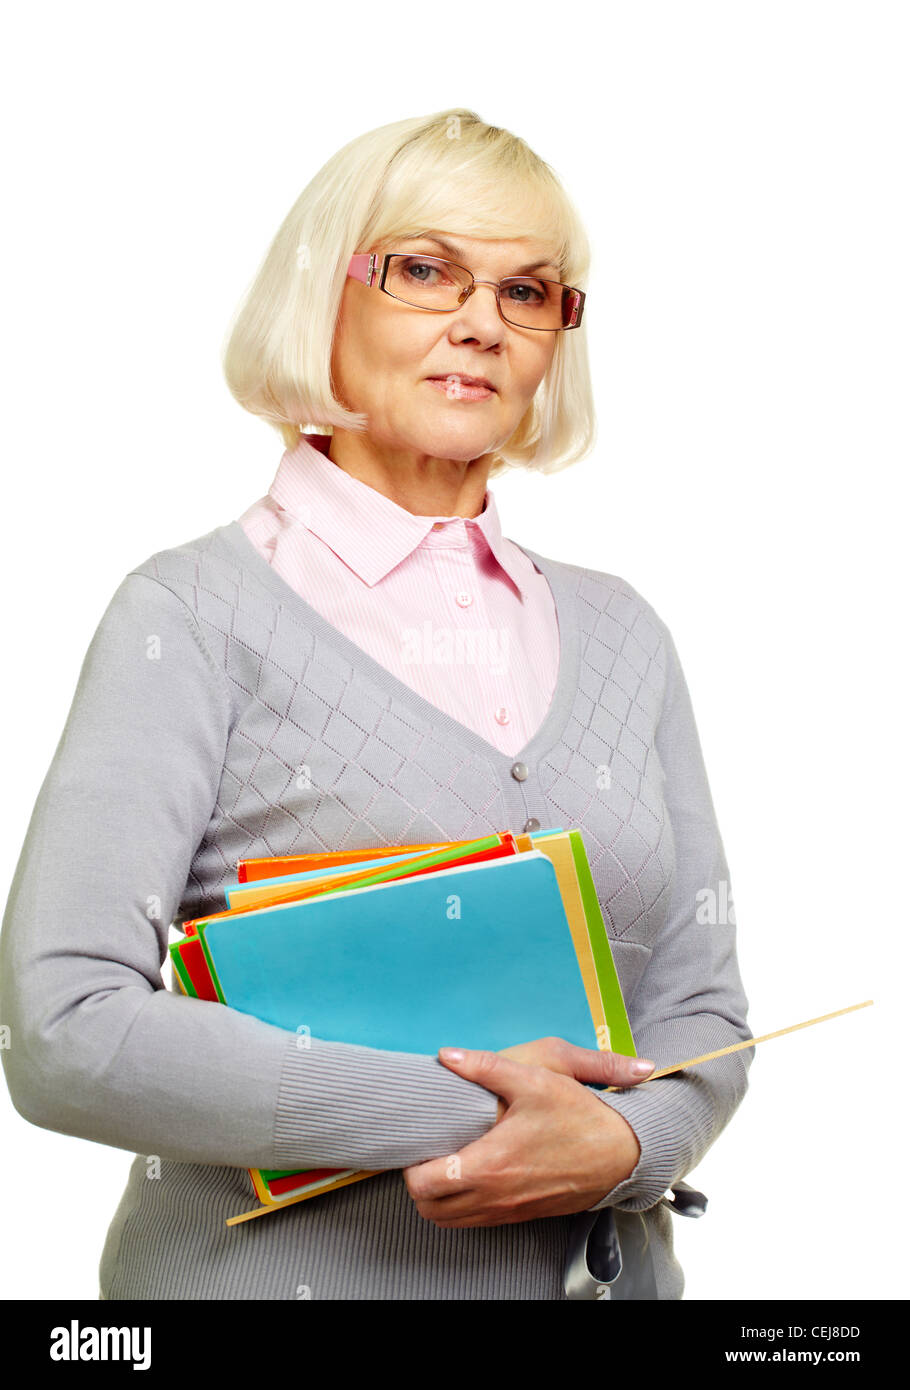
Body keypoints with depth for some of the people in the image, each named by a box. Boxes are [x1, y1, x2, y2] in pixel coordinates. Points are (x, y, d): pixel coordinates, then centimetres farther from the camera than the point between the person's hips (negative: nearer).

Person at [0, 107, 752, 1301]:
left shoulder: (618, 634, 6)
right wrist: (456, 1109, -20)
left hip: (603, 1259, 4)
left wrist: (618, 1144, -14)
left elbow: (699, 1004, 7)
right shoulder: (195, 616, -9)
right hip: (278, 1268, -4)